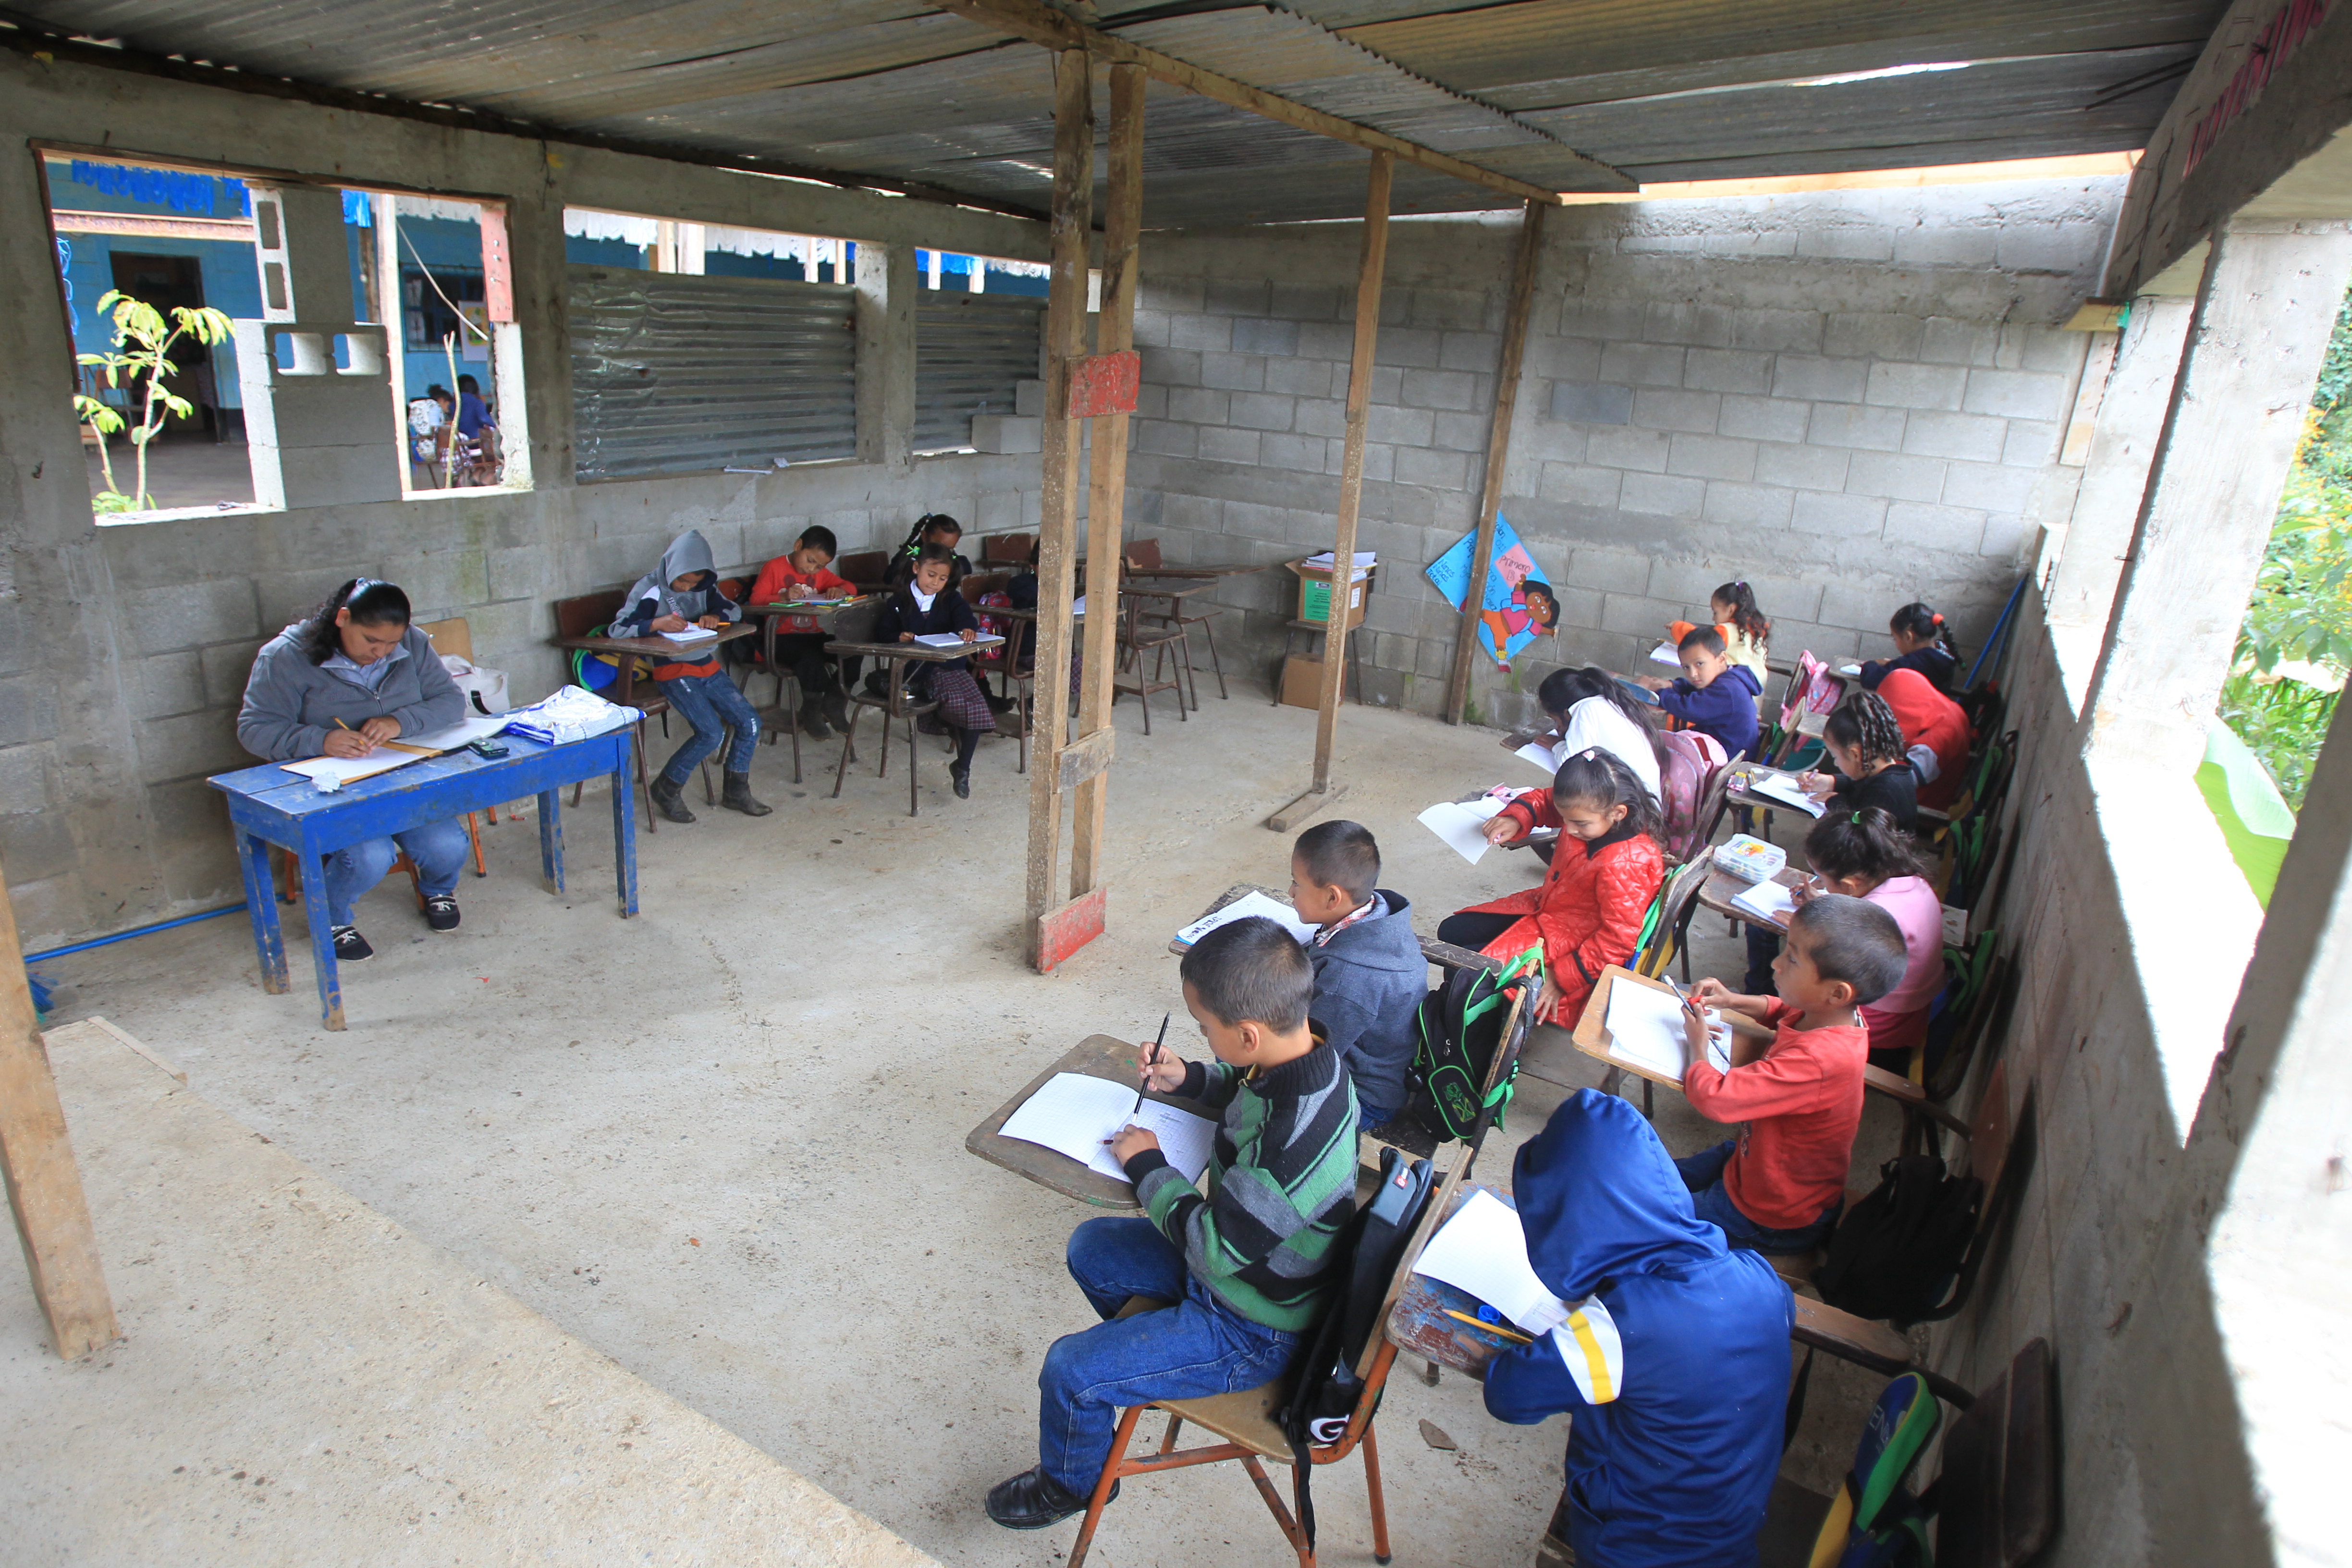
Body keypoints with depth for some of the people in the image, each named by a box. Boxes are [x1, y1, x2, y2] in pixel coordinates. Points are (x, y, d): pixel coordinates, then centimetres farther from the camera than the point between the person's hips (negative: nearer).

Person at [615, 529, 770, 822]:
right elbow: (618, 628, -14)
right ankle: (667, 789, 0)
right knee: (711, 733, -20)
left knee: (749, 723, -4)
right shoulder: (650, 589, -9)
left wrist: (717, 617, -9)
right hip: (674, 671, -6)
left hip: (709, 666, 7)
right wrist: (657, 623, -30)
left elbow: (734, 610, 15)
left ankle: (737, 791, 12)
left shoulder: (704, 587, 7)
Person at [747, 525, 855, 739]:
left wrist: (840, 590, -7)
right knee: (811, 657, -35)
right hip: (782, 639, -6)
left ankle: (833, 704, 5)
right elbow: (756, 600, -10)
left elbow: (850, 587, 17)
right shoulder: (773, 568, 0)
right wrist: (783, 597, -27)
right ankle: (812, 712, -10)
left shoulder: (820, 573, 18)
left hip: (813, 636, 6)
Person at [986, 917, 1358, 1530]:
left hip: (1254, 1335, -9)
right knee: (1090, 1248, 19)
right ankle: (1151, 1355, 43)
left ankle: (1071, 1483, 25)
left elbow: (1215, 1246, -29)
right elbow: (1248, 1090, 12)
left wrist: (1149, 1167, -17)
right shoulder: (1307, 1055, -13)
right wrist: (1188, 1079, -4)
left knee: (1070, 1372, -7)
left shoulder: (1295, 1143, -40)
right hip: (1240, 1258, 9)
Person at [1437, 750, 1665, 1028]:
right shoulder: (1586, 813, -12)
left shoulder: (1625, 865, -34)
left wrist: (1561, 978, -24)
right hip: (1542, 909, 9)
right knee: (1451, 932, 13)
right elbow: (1543, 801, 10)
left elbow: (1619, 939, -28)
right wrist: (1516, 817, -13)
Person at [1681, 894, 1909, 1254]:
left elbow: (1713, 1098, -40)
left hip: (1775, 1221, -8)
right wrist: (1733, 1001, -4)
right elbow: (1784, 1010, 15)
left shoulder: (1815, 1061, -41)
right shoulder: (1839, 1015, -12)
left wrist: (1698, 1045, -19)